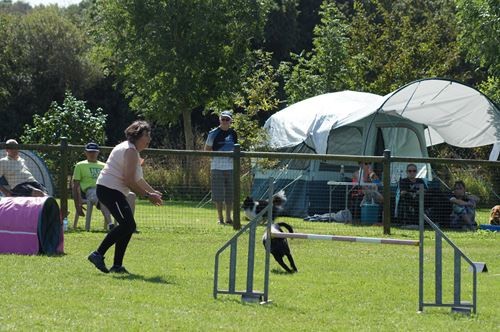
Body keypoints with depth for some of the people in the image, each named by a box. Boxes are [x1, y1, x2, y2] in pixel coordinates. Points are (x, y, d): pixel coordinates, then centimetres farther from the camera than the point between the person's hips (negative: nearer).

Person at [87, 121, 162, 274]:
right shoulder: (131, 151, -13)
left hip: (112, 191, 11)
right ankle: (98, 254, -20)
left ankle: (117, 265, 8)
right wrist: (148, 195, -13)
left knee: (128, 226, 8)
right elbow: (129, 181, -19)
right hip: (110, 190, -11)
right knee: (127, 225, -19)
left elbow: (137, 179, 27)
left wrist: (153, 192, 17)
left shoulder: (132, 150, 21)